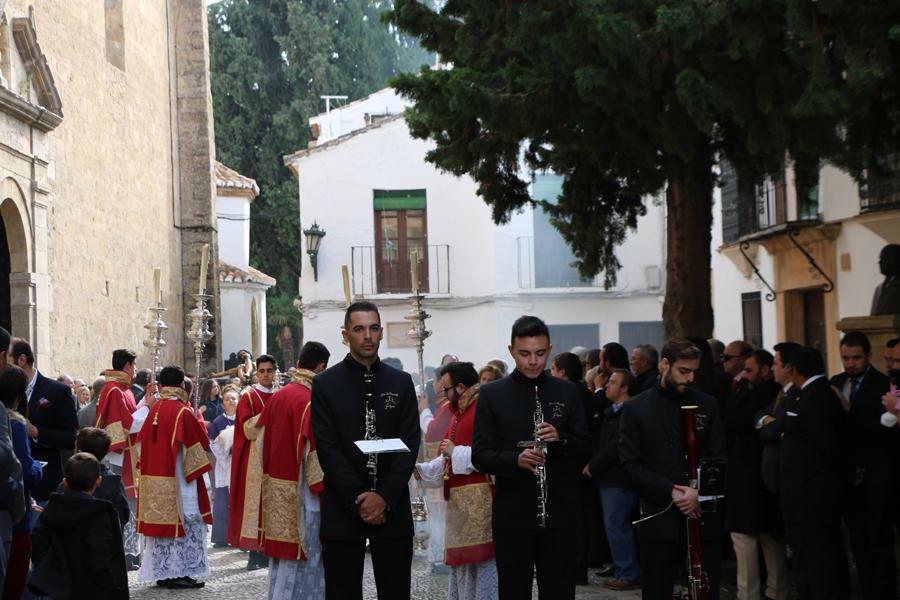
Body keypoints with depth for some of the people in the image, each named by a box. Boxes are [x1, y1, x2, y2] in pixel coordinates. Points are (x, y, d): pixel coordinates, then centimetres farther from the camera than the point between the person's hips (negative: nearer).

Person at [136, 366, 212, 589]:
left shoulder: (154, 409, 3)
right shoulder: (183, 412, -15)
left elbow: (142, 440, 14)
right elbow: (202, 443, -7)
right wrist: (199, 421, 10)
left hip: (153, 478, 7)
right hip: (177, 481, -7)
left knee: (161, 522, 12)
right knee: (184, 525, 1)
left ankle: (161, 573, 15)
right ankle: (179, 573, -2)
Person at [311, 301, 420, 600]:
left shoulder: (401, 382, 8)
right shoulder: (325, 384, 1)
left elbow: (410, 444, 1)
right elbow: (327, 449, -5)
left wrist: (385, 497, -11)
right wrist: (358, 500, -13)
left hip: (393, 508, 2)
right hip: (342, 510, -2)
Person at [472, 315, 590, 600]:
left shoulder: (567, 392, 7)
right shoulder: (492, 394, 2)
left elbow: (585, 449, 6)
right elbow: (480, 455, -2)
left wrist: (560, 439, -15)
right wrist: (515, 459, -21)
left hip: (559, 512, 1)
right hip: (511, 515, -1)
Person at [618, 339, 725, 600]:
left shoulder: (708, 405, 8)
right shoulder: (635, 409, 3)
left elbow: (719, 458, 5)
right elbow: (631, 464, -3)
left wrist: (700, 493, -14)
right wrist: (671, 492, -16)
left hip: (703, 517, 1)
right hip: (658, 520, -1)